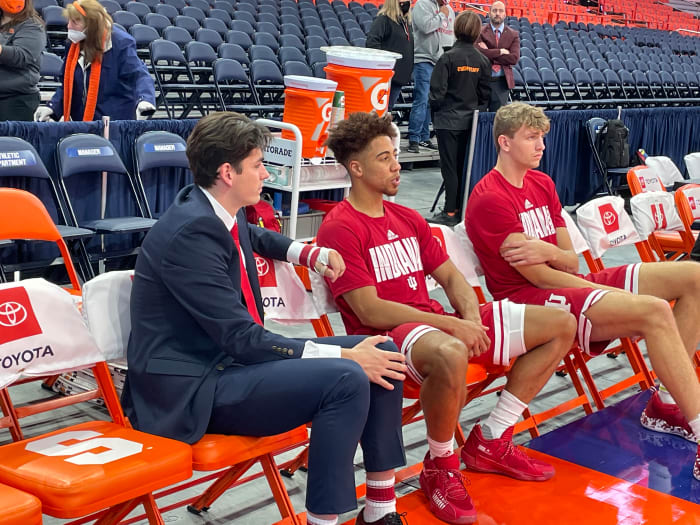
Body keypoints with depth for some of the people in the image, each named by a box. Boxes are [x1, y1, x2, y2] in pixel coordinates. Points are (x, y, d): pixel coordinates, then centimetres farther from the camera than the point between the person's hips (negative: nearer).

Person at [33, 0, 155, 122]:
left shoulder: (121, 43, -12)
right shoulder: (73, 45, 7)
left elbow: (139, 74, -21)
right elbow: (67, 85, 15)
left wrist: (145, 100, -41)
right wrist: (51, 107, 1)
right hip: (80, 121, 6)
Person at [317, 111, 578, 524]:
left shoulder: (408, 219, 16)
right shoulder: (339, 229, -9)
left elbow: (452, 277, 15)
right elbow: (369, 310, -17)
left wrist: (471, 317, -8)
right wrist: (452, 324, -20)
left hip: (440, 325, 9)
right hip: (387, 336, -8)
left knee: (560, 325, 5)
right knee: (451, 355, -45)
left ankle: (490, 443, 10)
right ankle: (440, 468, -13)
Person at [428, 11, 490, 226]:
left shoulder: (448, 58, -15)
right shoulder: (482, 61, -1)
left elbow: (437, 93, -14)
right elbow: (485, 94, 4)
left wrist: (435, 111, 4)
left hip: (448, 120, -5)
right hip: (470, 120, 5)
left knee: (450, 167, 0)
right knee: (463, 166, 14)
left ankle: (451, 212, 3)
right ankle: (461, 209, 21)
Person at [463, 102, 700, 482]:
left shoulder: (542, 183, 14)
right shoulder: (489, 198, -11)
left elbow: (571, 262, 9)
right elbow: (537, 276, -16)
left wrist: (548, 251, -18)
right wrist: (620, 299, -12)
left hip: (570, 283, 9)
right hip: (529, 300, -9)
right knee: (654, 311, -31)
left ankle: (667, 404, 4)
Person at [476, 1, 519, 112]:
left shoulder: (513, 35, 6)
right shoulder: (480, 32, 1)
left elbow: (514, 58, -8)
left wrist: (489, 53, -10)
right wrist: (500, 51, -12)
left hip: (502, 82, 2)